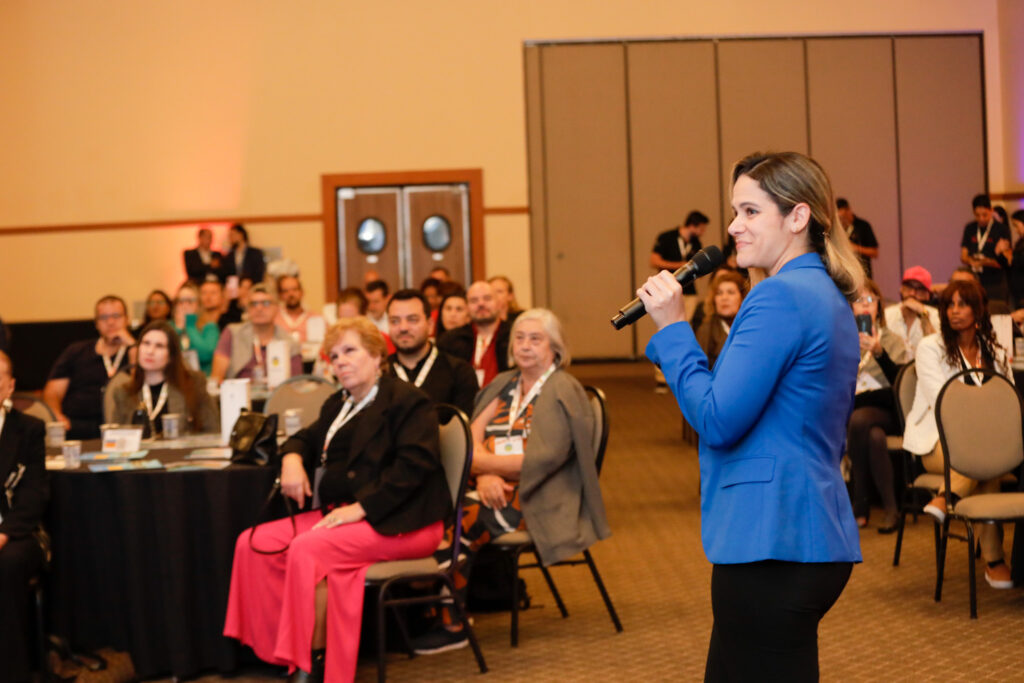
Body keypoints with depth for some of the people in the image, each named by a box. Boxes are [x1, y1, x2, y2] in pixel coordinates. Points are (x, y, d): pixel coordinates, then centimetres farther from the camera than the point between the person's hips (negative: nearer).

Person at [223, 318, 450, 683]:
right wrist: (292, 457, 8)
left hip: (397, 523, -9)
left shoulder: (407, 401, -5)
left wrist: (361, 507, -23)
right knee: (253, 544, -9)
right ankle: (284, 651, -10)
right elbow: (307, 438, 35)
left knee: (308, 549, -32)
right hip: (337, 512, 9)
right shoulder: (338, 405, 22)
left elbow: (414, 464, -17)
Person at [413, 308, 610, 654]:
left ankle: (450, 625, -20)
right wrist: (484, 477, -14)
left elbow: (544, 459, -14)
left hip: (538, 499, -6)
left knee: (461, 515, -28)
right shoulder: (504, 384, 19)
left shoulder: (564, 391, -3)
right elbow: (473, 434, 5)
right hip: (494, 487, 6)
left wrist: (482, 462, -12)